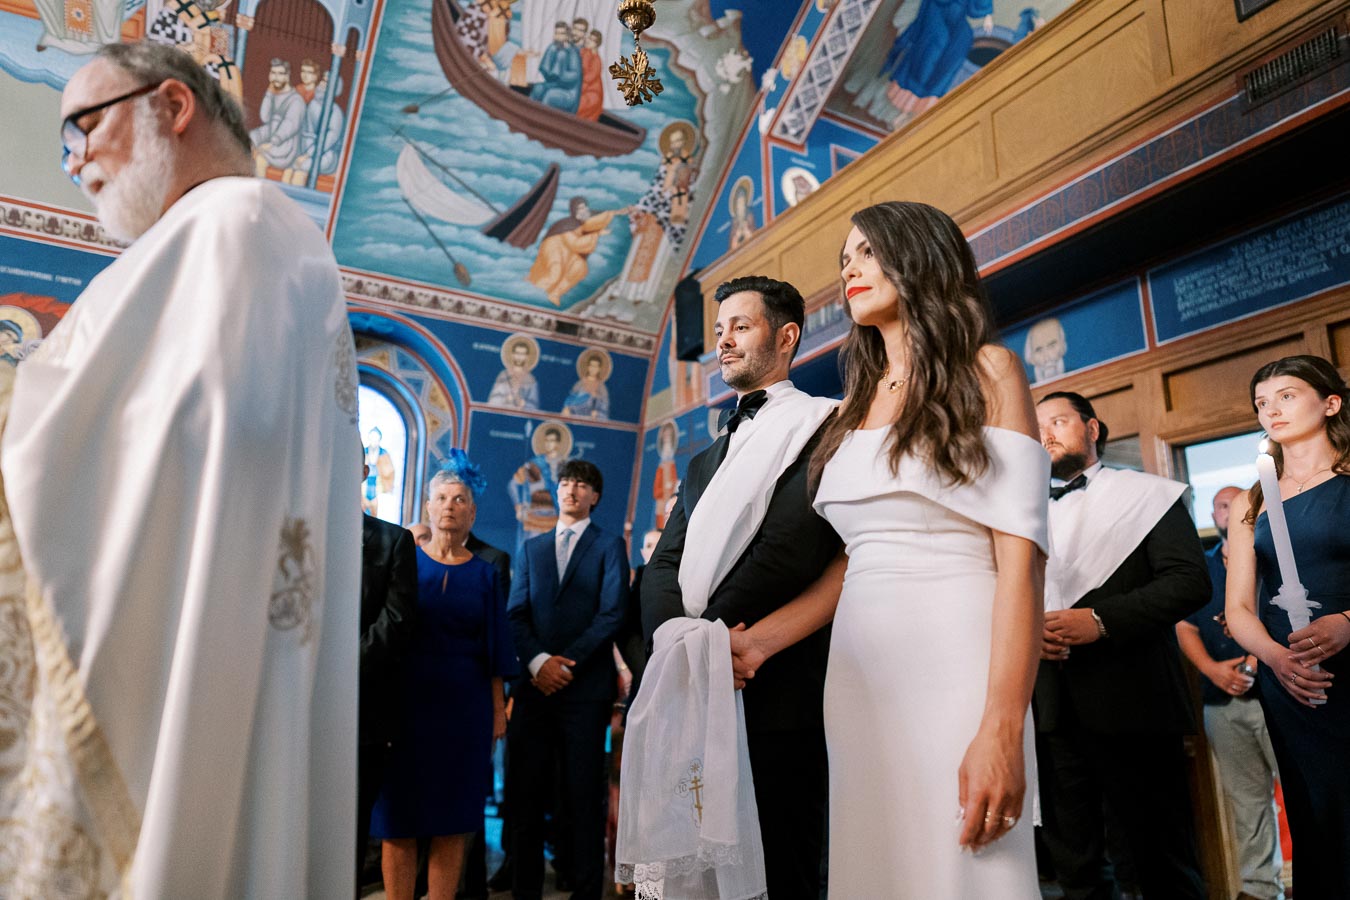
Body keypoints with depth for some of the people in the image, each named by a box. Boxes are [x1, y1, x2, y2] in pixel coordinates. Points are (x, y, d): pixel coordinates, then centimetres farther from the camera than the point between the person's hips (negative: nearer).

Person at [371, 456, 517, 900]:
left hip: (464, 707, 1)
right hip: (407, 701, -1)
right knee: (398, 822, 5)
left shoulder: (484, 575, 6)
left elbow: (494, 648, 6)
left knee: (452, 824, 6)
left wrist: (498, 709, 1)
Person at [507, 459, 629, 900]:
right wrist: (538, 661, -10)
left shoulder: (609, 546, 5)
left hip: (586, 687, -3)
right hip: (534, 684, 3)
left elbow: (612, 615, -5)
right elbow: (516, 613, 7)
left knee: (584, 795, 4)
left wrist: (567, 664, -12)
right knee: (525, 793, 6)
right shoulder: (532, 547, 16)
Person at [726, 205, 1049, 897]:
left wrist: (1002, 729, -17)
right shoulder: (854, 406, 17)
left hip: (952, 667, -5)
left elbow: (1021, 557, -9)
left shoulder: (987, 373, 1)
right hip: (858, 676, 5)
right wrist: (759, 640, 3)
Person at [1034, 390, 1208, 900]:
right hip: (1050, 706, 4)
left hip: (1130, 702, -4)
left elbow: (1190, 580, -7)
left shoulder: (1145, 494, 4)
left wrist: (1101, 619, -19)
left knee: (1162, 857, 6)